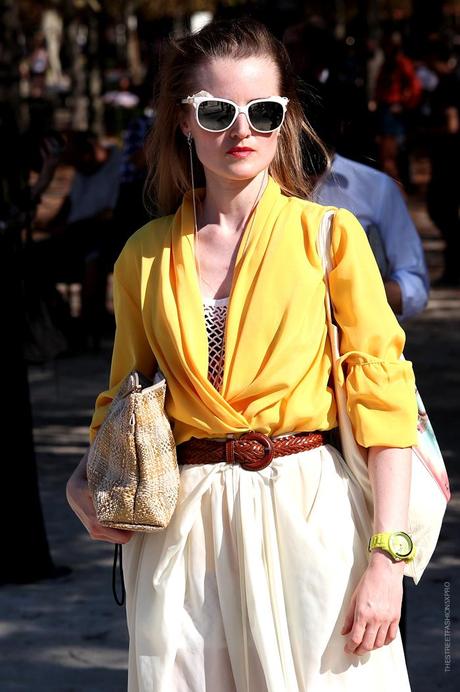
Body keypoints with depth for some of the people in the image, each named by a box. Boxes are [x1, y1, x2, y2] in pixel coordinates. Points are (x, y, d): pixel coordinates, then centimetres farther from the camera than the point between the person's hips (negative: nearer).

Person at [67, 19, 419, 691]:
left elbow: (383, 391, -5)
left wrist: (388, 560, -13)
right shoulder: (145, 255, 10)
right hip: (183, 527, 3)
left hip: (310, 515, -2)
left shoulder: (329, 233, 1)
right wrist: (87, 484, 0)